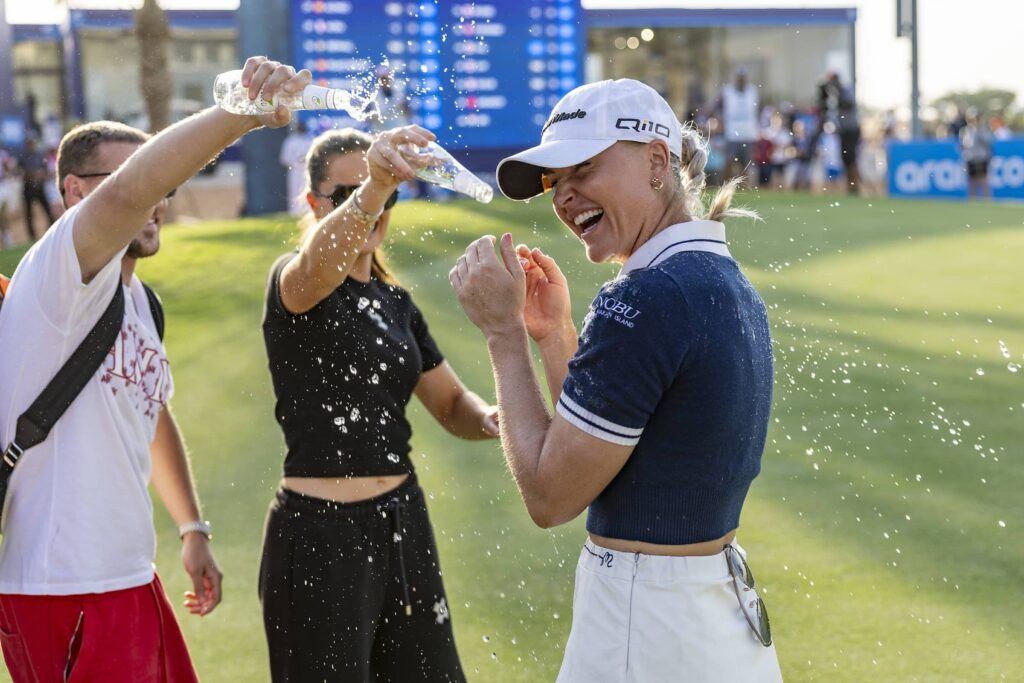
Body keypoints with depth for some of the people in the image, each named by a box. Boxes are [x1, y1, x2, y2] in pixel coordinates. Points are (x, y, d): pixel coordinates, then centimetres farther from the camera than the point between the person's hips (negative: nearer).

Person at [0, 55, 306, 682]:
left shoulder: (138, 300, 16)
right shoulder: (59, 272, -13)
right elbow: (128, 191, -34)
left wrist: (194, 530, 28)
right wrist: (244, 111, -43)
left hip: (130, 578, 9)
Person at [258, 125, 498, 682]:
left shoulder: (396, 302, 12)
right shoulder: (292, 281, -8)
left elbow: (453, 404, 17)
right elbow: (319, 263, -33)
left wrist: (491, 419, -8)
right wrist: (371, 188, -53)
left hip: (402, 525, 7)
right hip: (319, 535, -6)